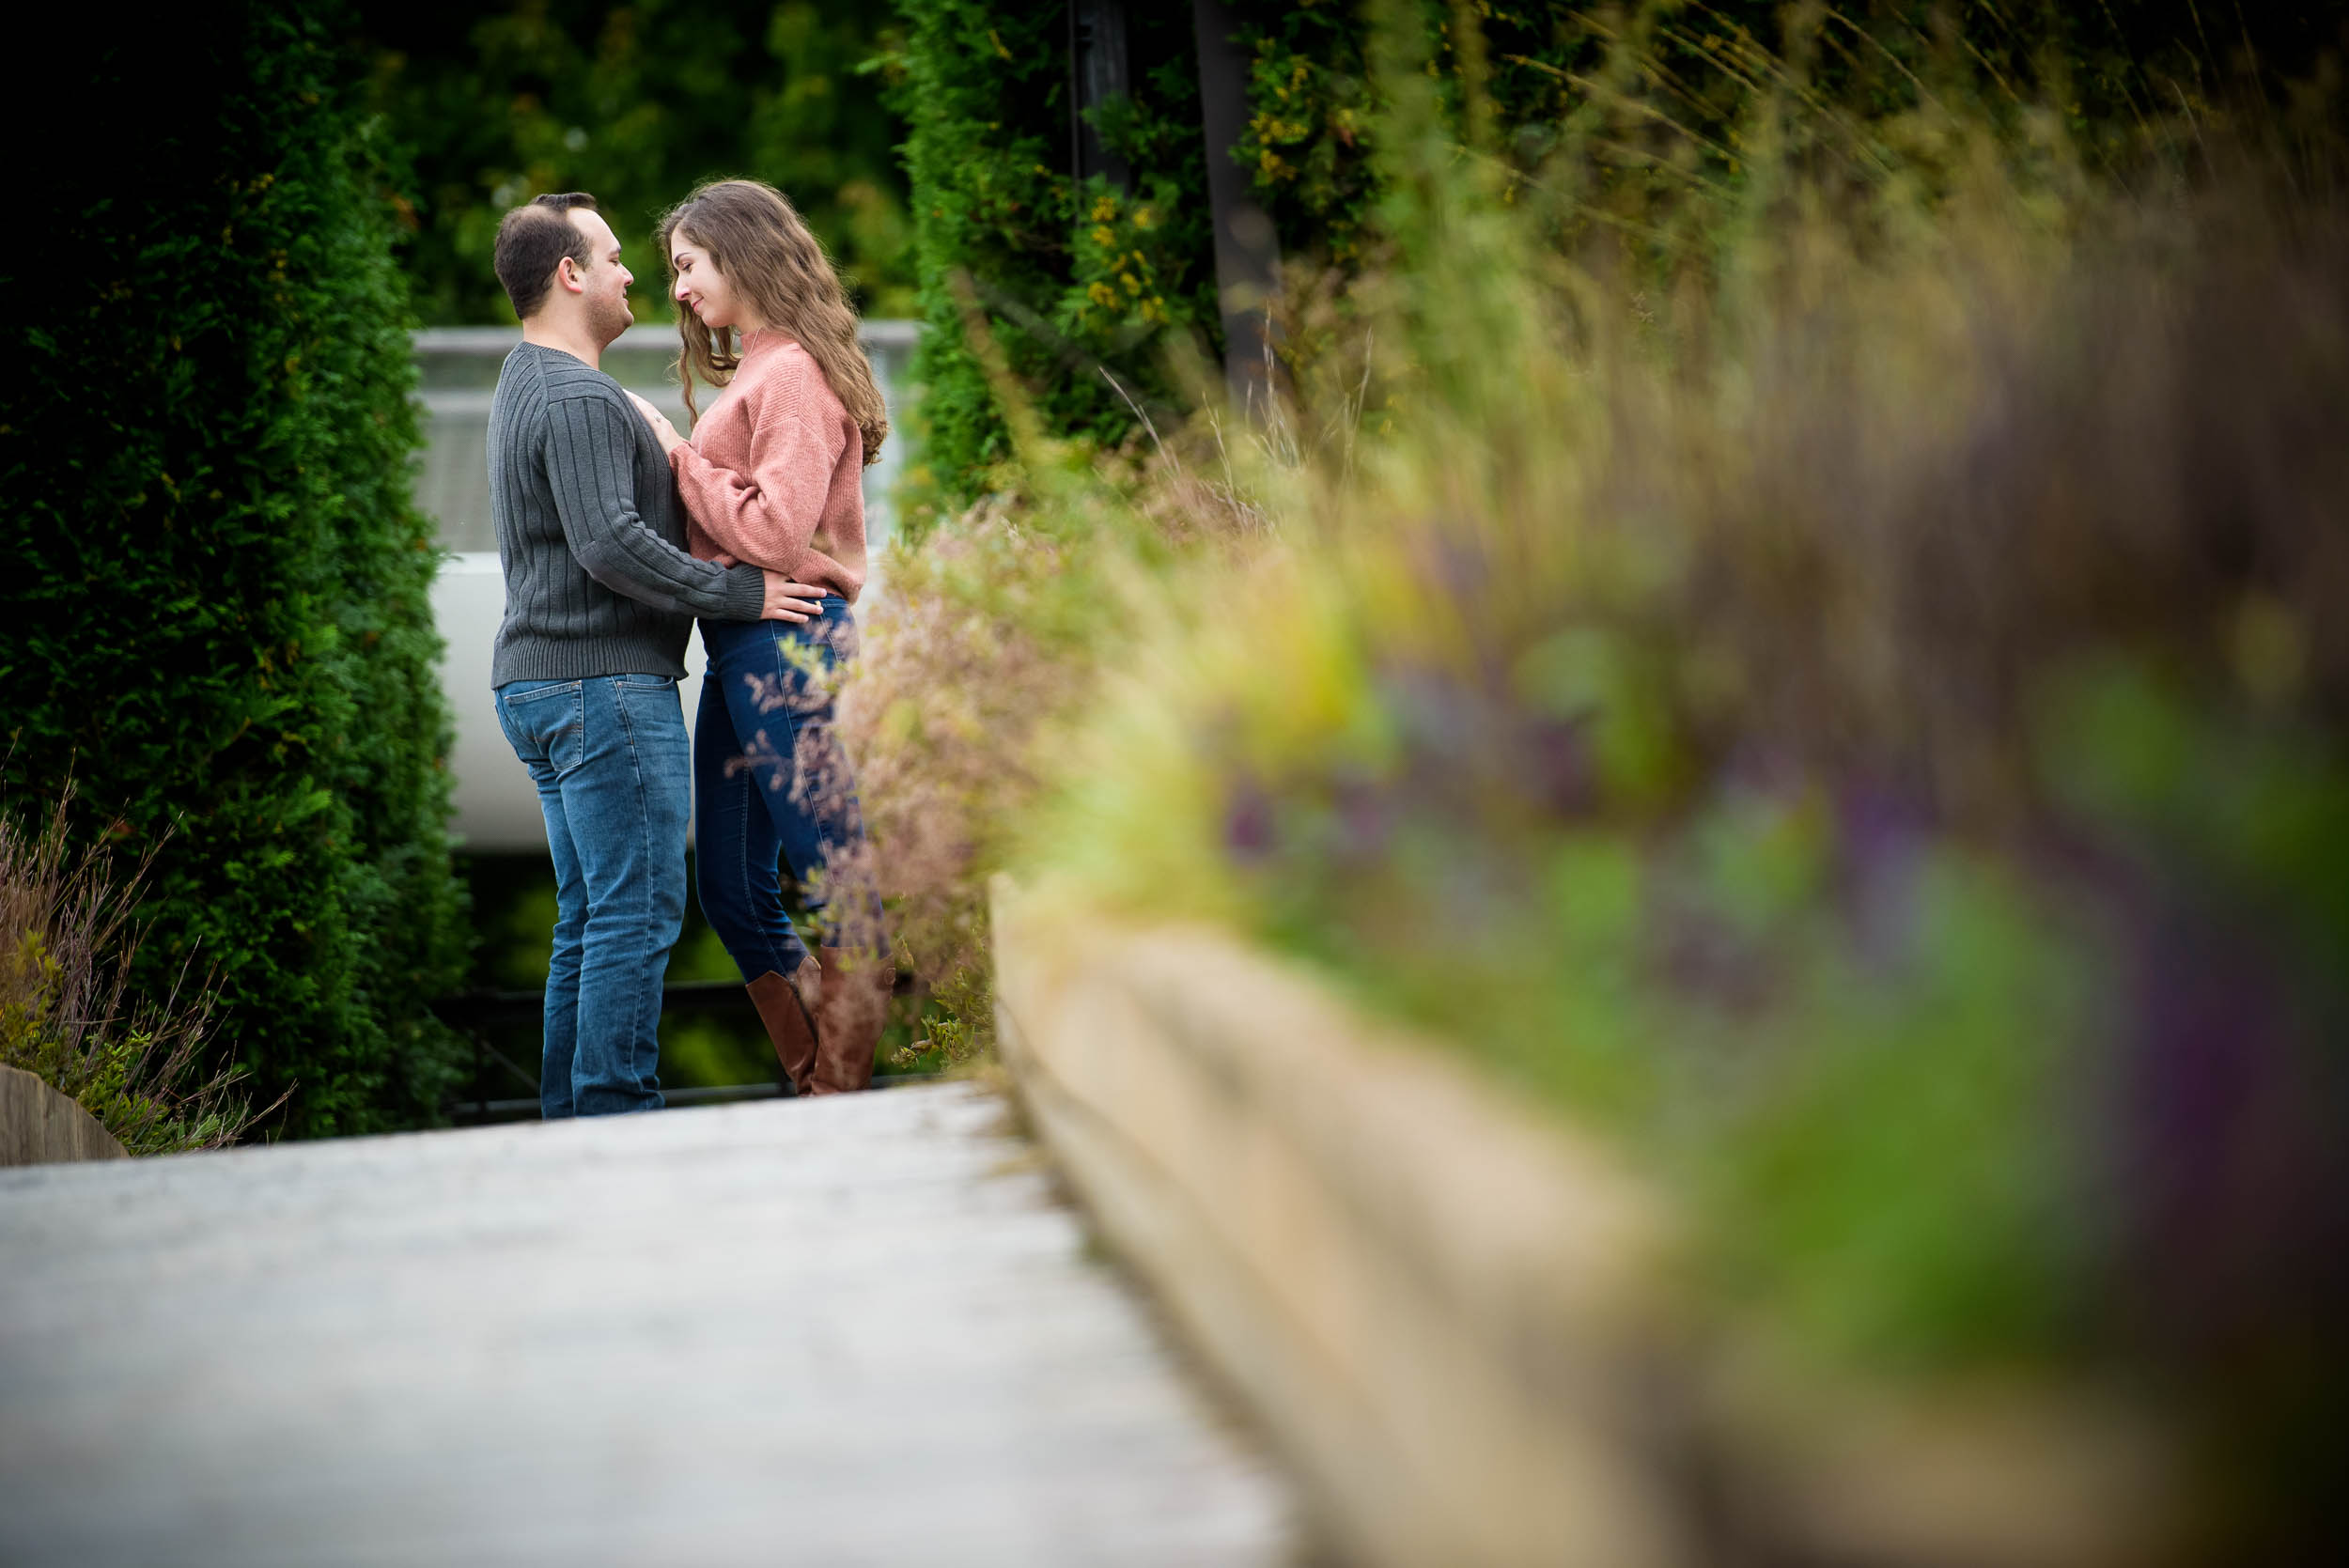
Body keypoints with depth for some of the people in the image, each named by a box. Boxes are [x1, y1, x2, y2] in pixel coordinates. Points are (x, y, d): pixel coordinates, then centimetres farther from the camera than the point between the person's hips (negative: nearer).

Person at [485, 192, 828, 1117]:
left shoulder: (527, 386, 20)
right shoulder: (578, 399, -14)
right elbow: (611, 545, -23)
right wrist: (741, 594, -17)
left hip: (539, 688, 11)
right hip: (605, 688, -11)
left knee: (588, 919, 12)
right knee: (636, 913, -9)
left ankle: (570, 1120, 12)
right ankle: (617, 1119, -9)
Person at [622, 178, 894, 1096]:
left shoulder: (793, 374, -9)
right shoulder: (752, 371, 19)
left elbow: (777, 531, -18)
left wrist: (677, 456, -9)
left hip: (788, 647, -10)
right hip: (740, 655, 10)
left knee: (839, 887, -5)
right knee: (732, 893, 11)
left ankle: (839, 1101, -1)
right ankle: (816, 1094, 17)